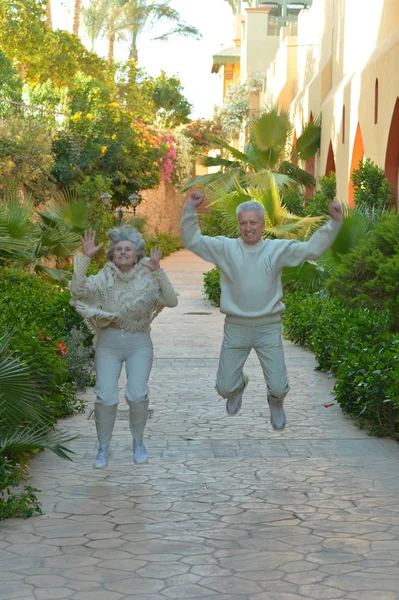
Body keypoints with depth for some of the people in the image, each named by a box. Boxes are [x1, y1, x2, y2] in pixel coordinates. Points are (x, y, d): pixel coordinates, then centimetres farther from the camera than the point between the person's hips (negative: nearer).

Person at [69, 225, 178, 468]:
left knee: (138, 395, -12)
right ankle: (104, 446, 12)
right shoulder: (105, 278, 0)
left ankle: (138, 442, 14)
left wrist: (158, 271, -26)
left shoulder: (147, 278, -2)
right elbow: (78, 290, -16)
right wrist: (85, 258, -23)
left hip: (139, 342, -1)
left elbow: (172, 301, -16)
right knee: (106, 396, -9)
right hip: (108, 342, 1)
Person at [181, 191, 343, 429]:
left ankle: (276, 403, 36)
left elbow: (312, 248, -3)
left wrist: (334, 224, -14)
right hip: (236, 327, 0)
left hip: (268, 328, 0)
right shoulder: (226, 248, 0)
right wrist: (190, 211, -15)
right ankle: (239, 385, 43)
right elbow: (192, 241, -3)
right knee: (225, 388, 4)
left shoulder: (278, 249, 1)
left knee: (278, 388, -3)